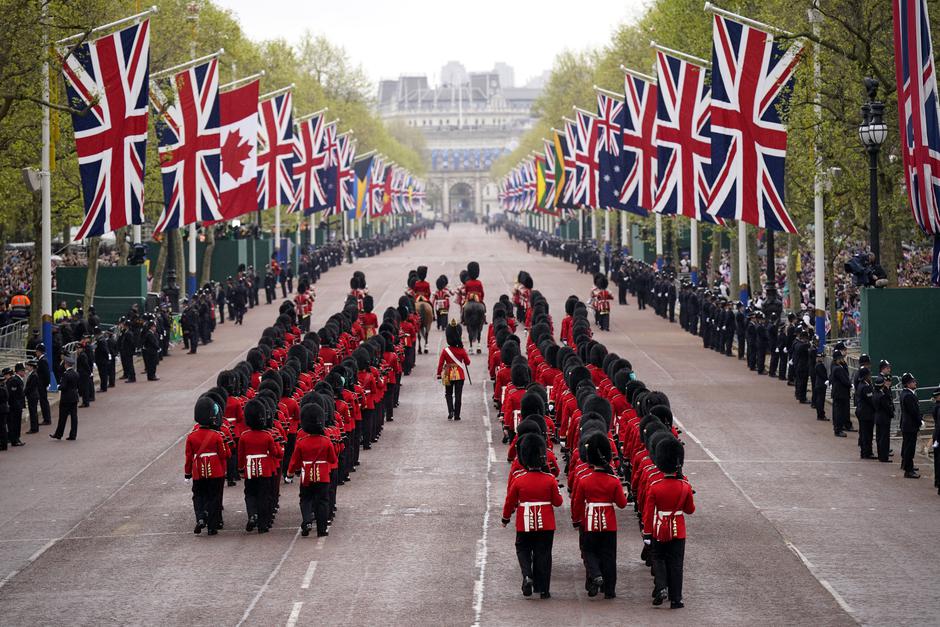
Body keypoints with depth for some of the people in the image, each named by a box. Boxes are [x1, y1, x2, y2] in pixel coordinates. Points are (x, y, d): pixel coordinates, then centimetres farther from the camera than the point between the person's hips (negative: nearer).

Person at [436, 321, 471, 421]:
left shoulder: (445, 351, -7)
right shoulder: (461, 351, -8)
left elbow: (440, 363, -5)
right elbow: (468, 362, 1)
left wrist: (439, 374, 5)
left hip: (448, 375, 0)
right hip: (460, 375, 0)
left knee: (448, 394, 14)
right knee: (458, 395, 4)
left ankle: (450, 411, -5)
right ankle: (456, 415, 3)